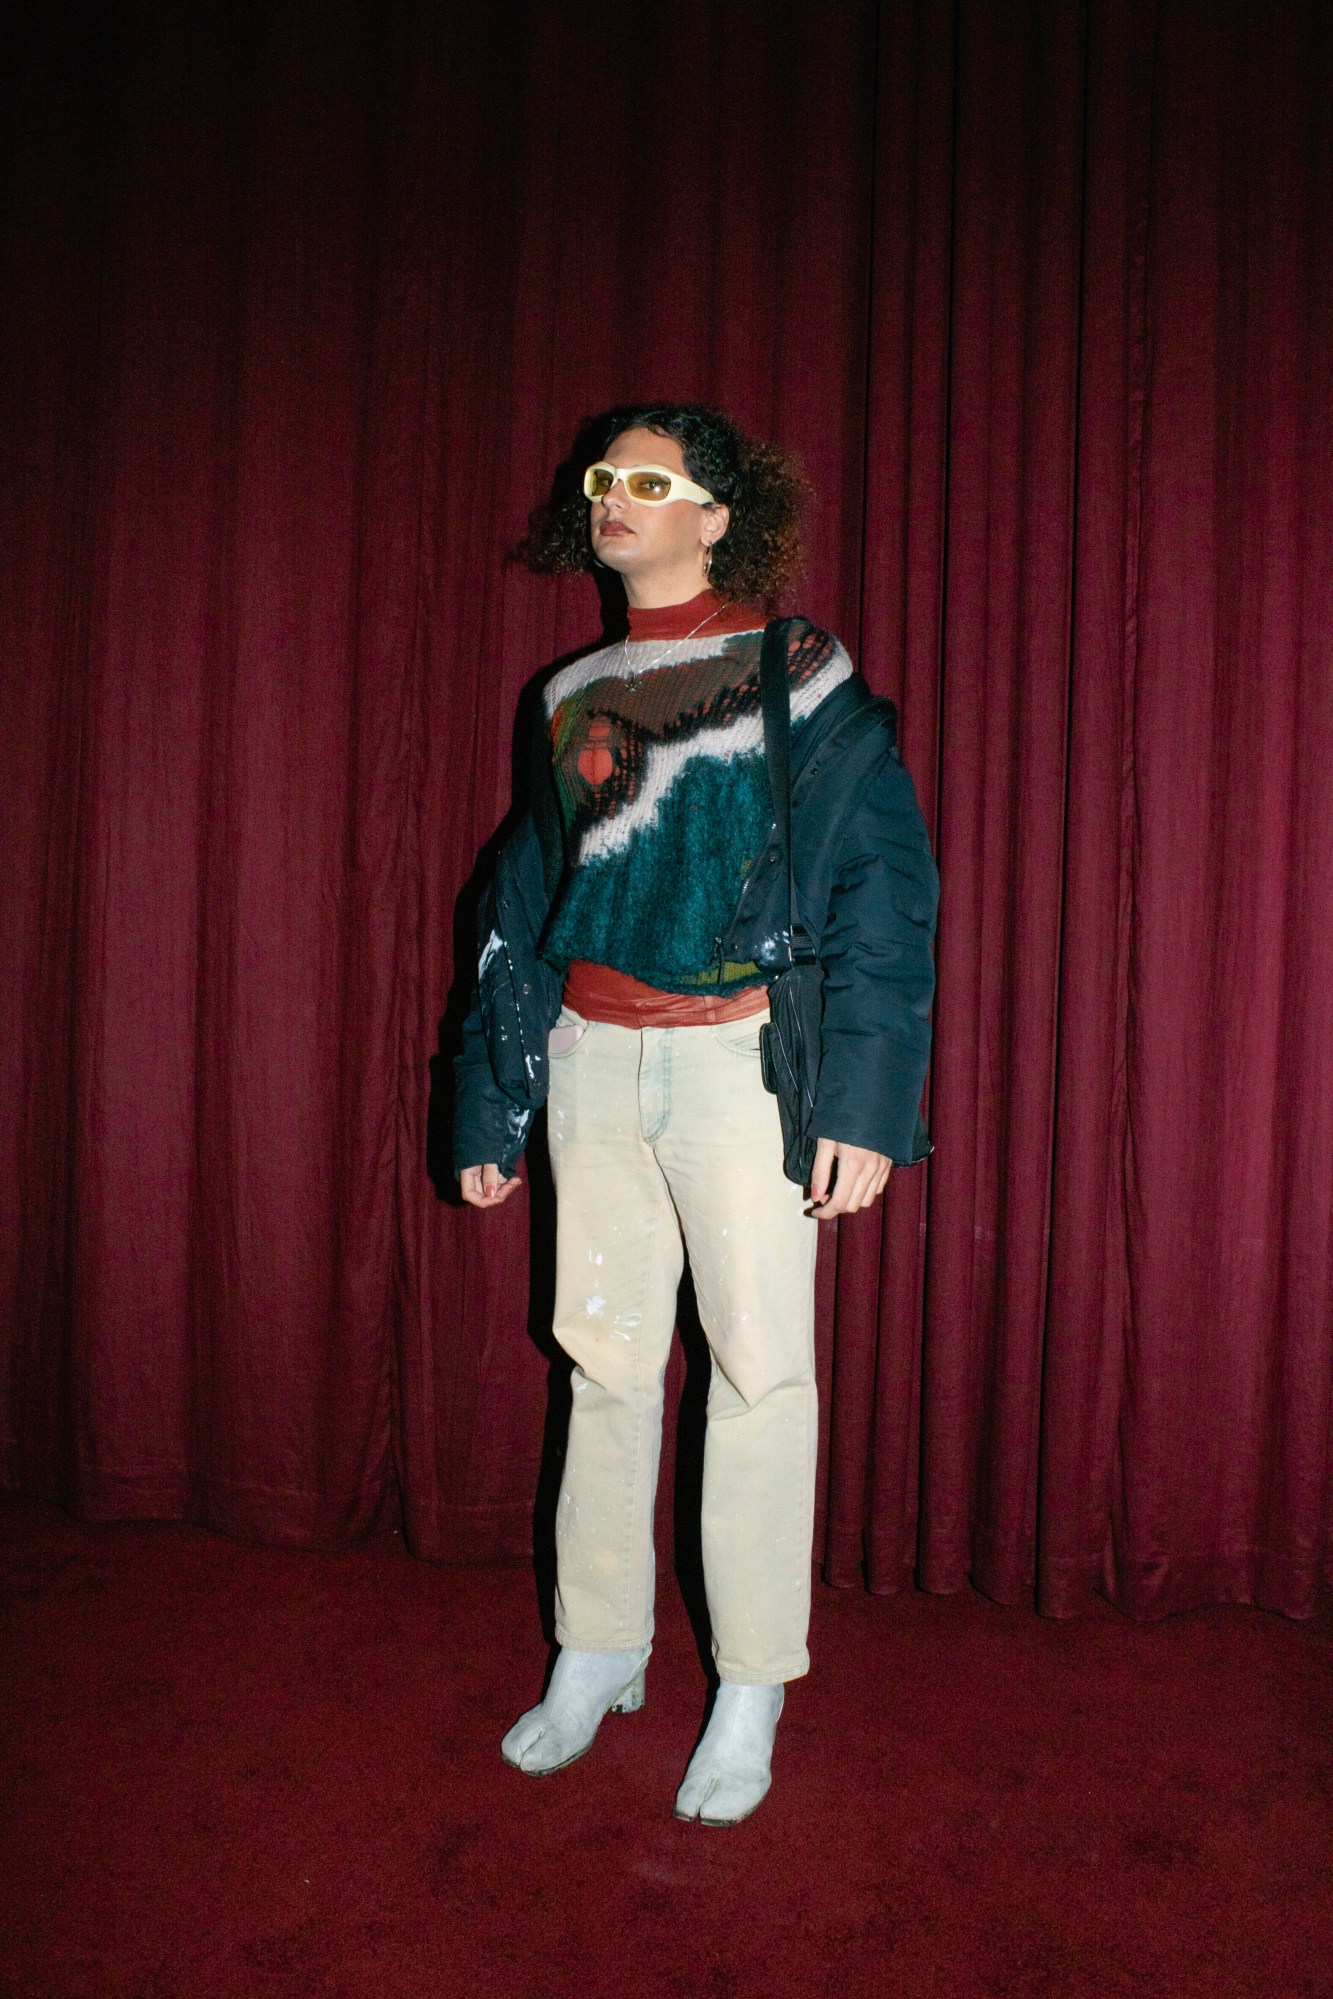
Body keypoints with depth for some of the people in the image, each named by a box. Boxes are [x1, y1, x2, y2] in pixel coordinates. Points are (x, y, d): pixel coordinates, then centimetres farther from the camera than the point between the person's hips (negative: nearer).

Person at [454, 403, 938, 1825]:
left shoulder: (797, 675, -1)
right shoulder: (572, 699, 13)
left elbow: (886, 883, -6)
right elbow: (523, 906, 16)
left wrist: (867, 1101, -15)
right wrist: (489, 1107, 13)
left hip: (741, 1059, -4)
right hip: (593, 1063, 4)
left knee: (759, 1369, 1)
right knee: (605, 1362, 10)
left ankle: (751, 1695, 16)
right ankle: (598, 1653, 26)